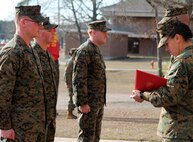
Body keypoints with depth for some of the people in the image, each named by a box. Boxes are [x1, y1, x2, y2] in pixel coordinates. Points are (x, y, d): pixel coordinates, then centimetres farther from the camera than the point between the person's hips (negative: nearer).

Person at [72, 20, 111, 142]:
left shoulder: (96, 50, 16)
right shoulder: (84, 51, -15)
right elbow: (78, 79, -20)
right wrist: (82, 103, -23)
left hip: (99, 102, 10)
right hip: (89, 103, -10)